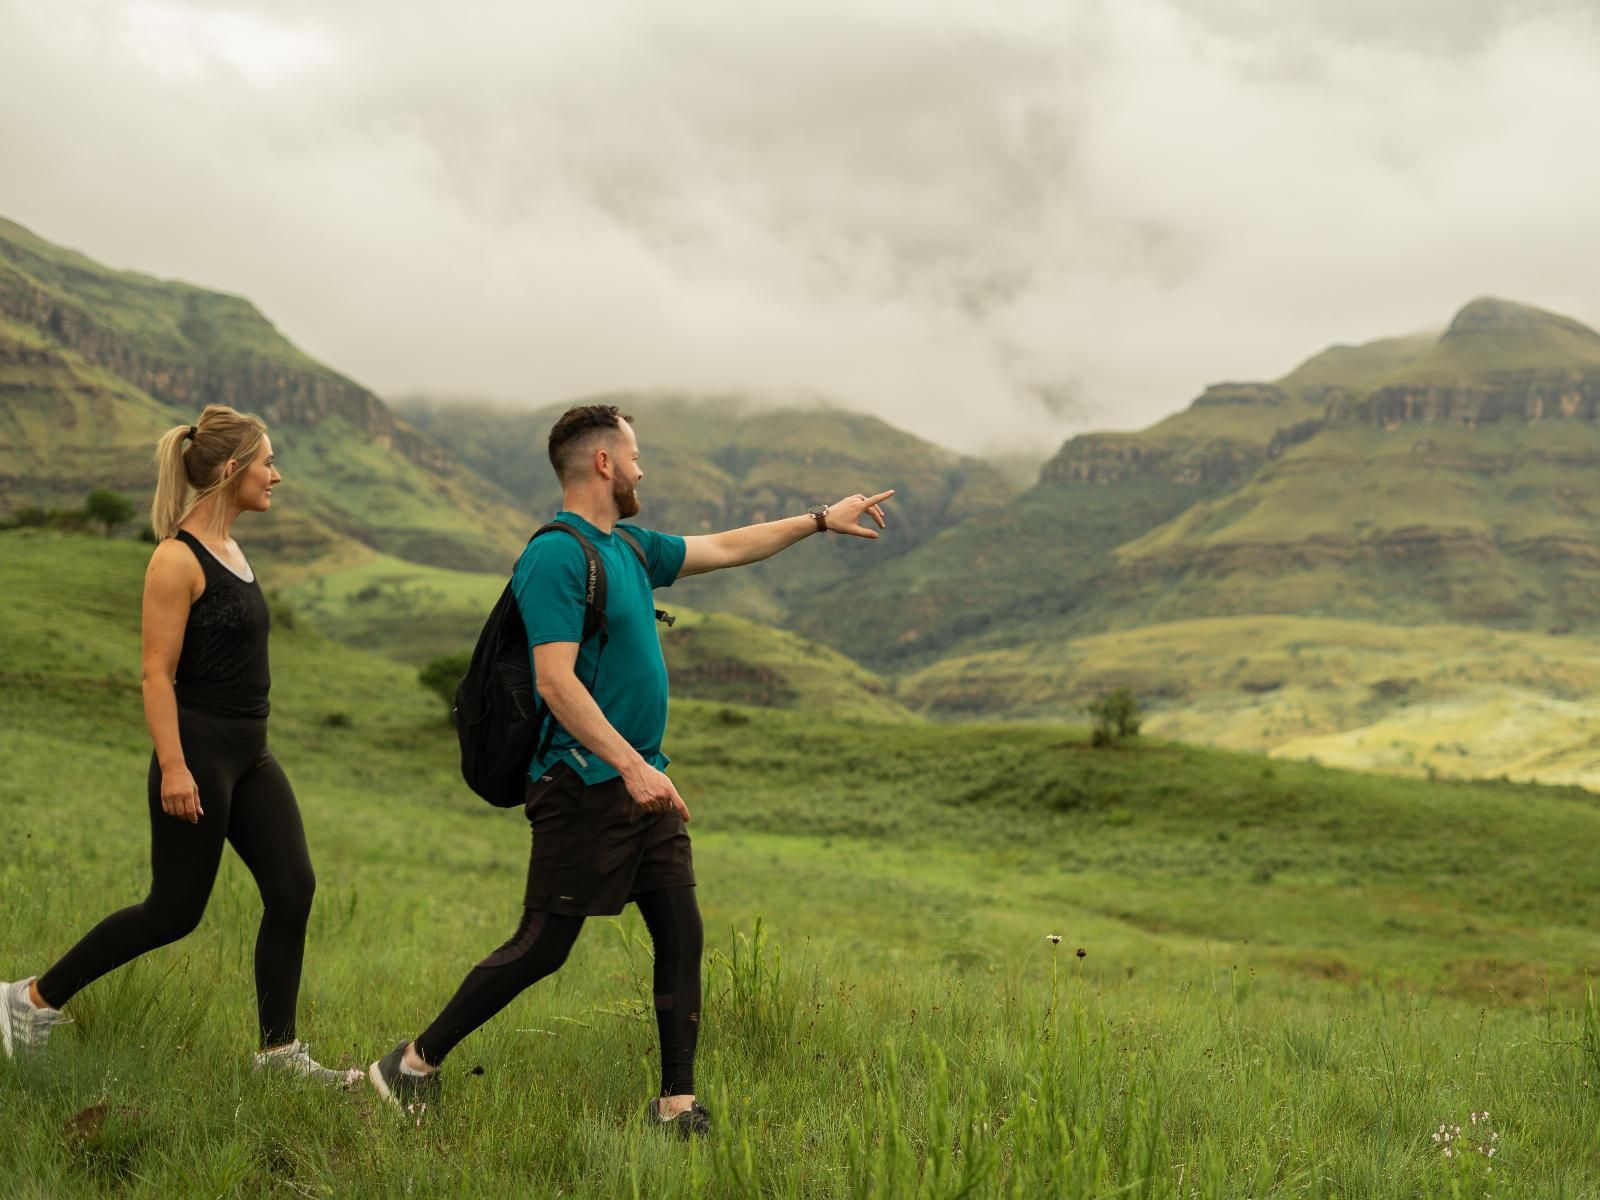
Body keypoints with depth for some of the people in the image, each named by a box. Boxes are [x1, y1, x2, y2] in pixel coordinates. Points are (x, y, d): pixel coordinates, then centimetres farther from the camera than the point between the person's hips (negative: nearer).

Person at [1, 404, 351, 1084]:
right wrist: (173, 767, -23)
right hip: (198, 753, -9)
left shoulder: (229, 550, 12)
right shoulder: (177, 559, -15)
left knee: (293, 889, 3)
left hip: (248, 754, 9)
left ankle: (278, 1048, 12)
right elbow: (157, 674, -18)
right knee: (174, 911, 0)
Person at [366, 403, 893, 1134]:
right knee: (542, 948, -2)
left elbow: (725, 548, 27)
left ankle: (676, 1106, 13)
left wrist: (820, 520, 30)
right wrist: (631, 765, -27)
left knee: (682, 936, 5)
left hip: (640, 782, 9)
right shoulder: (556, 556, -15)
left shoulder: (630, 549, 13)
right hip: (584, 789, -9)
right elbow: (556, 681, -22)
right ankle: (413, 1066, 13)